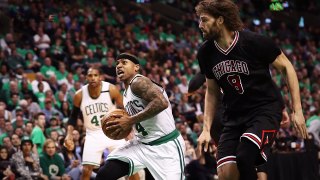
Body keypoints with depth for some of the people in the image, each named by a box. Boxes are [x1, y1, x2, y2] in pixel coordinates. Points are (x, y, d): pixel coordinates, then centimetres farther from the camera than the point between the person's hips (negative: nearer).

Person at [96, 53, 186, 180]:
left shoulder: (139, 82, -14)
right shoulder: (126, 93, 14)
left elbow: (161, 103, -31)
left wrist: (130, 121, -26)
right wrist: (123, 125, 6)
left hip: (166, 145, -9)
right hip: (142, 144, 9)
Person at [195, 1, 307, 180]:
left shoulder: (254, 42, -15)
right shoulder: (206, 53, -1)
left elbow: (286, 67, -5)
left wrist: (297, 110, -8)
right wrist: (206, 129, 6)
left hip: (266, 110, -5)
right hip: (234, 116, 5)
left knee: (244, 156, -30)